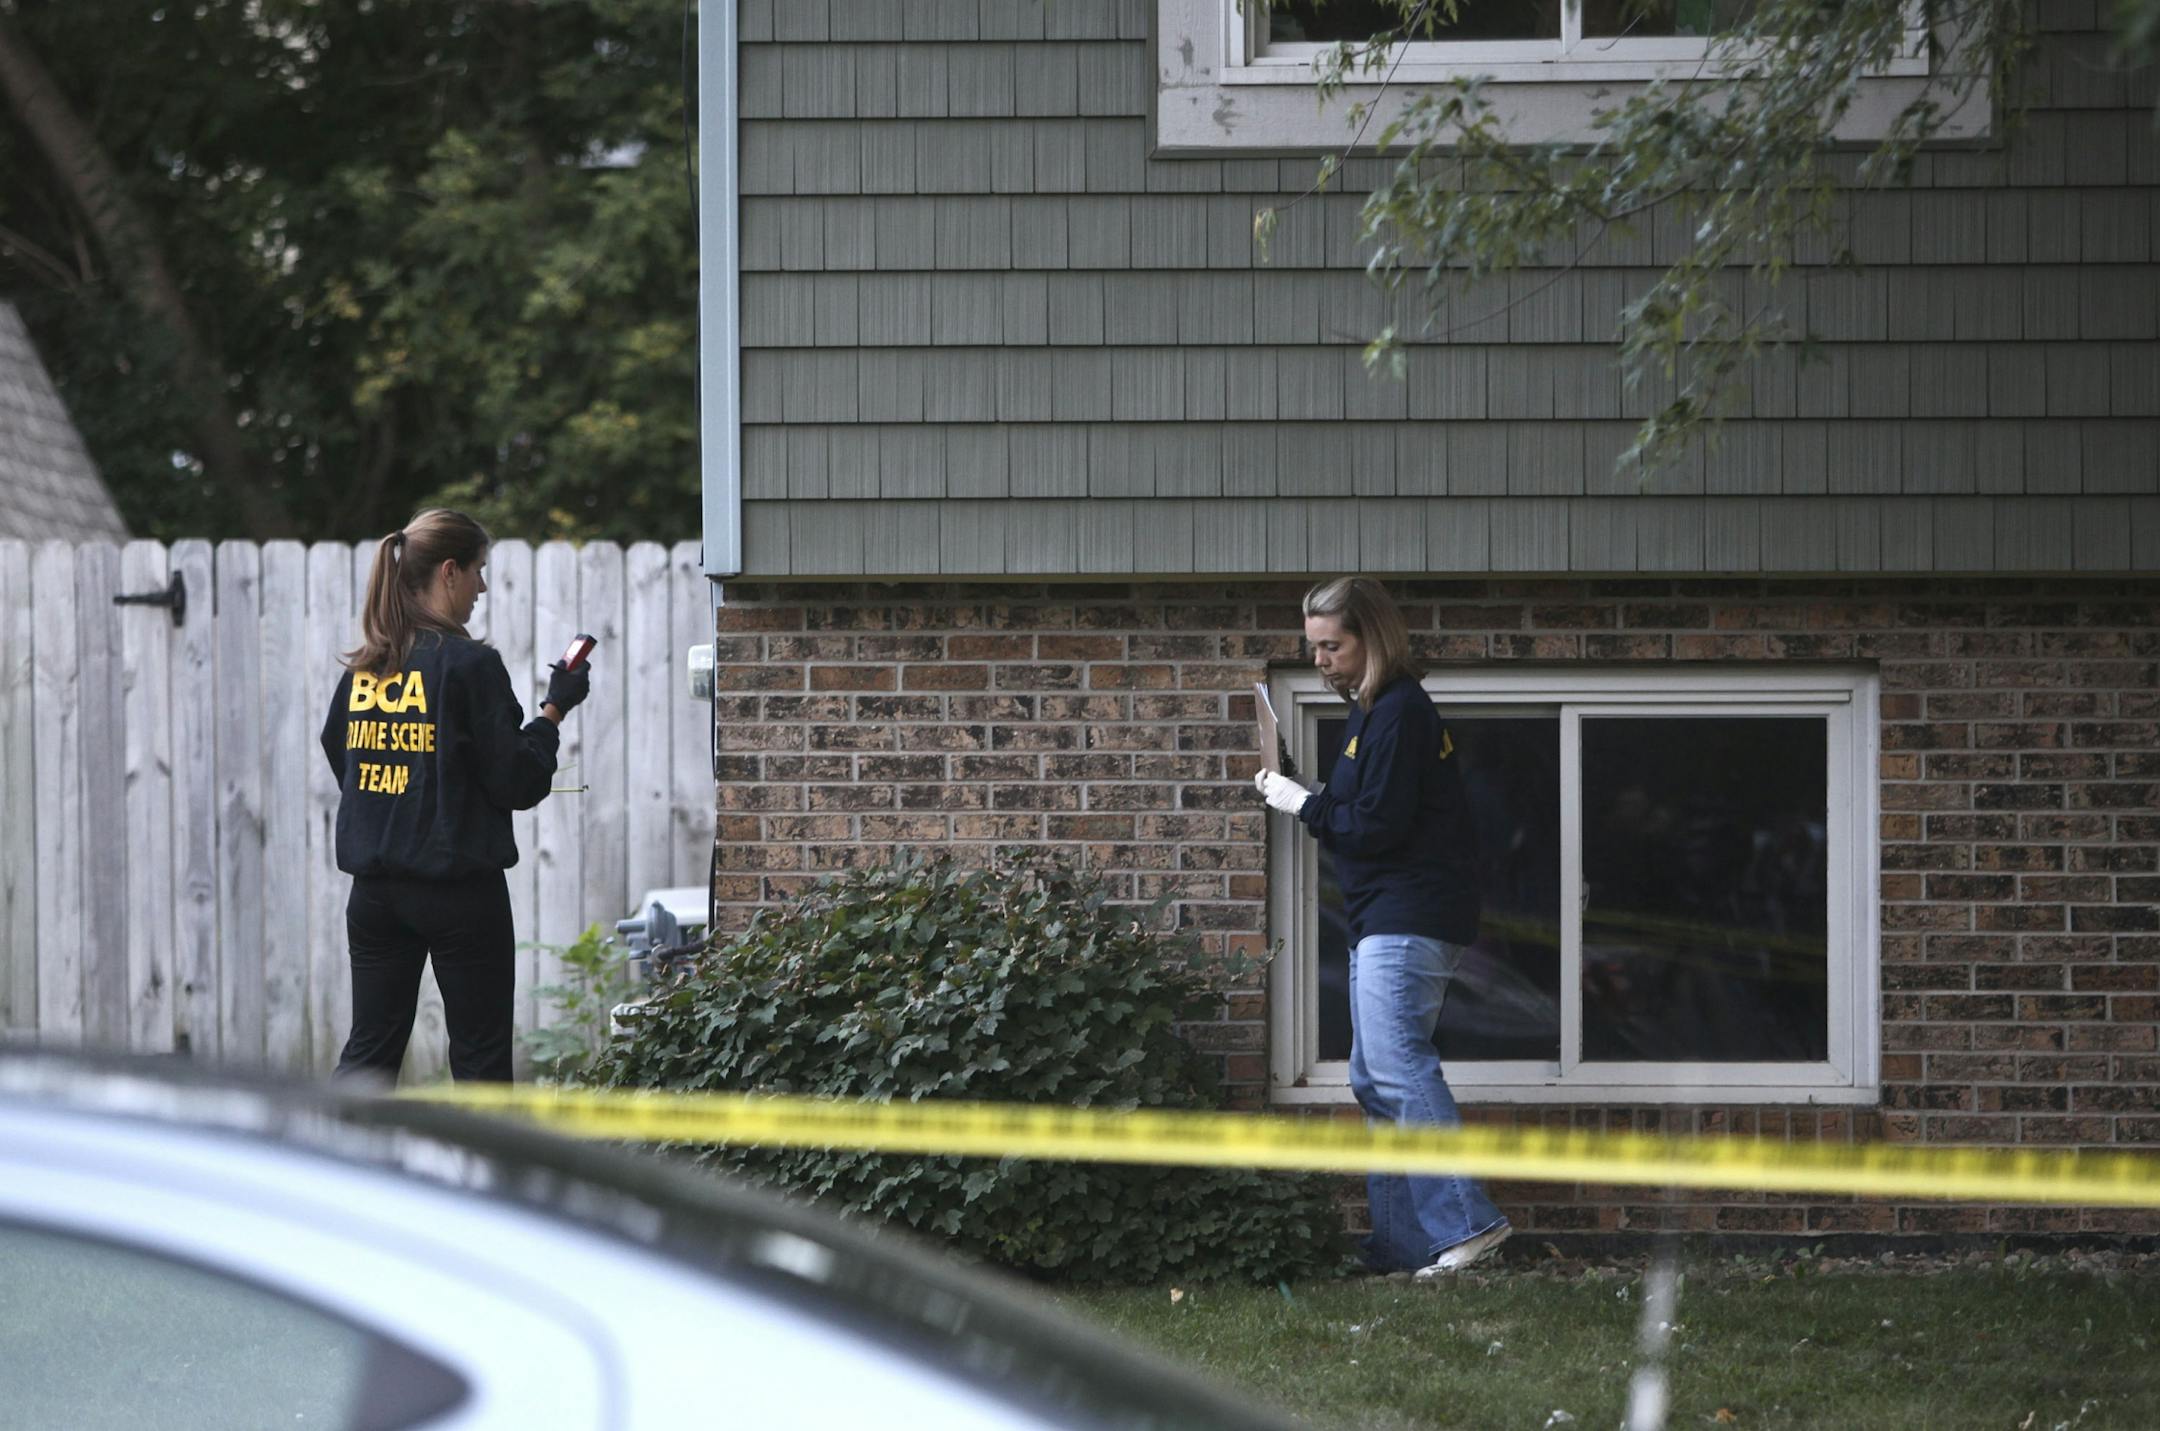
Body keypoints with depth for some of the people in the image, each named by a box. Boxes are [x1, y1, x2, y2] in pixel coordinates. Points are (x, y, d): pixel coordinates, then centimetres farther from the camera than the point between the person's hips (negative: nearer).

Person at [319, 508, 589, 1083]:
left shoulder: (364, 668, 6)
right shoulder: (470, 664, -12)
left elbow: (338, 757, 18)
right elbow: (517, 781, -12)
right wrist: (555, 709, 0)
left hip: (375, 887, 6)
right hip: (460, 891, -6)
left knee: (370, 1048, 9)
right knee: (480, 1055, 5)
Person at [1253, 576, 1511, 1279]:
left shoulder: (1398, 714, -13)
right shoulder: (1374, 712, 20)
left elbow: (1379, 825, -18)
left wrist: (1306, 806, -7)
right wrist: (1312, 804, 4)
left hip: (1406, 922, -11)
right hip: (1387, 924, 11)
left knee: (1397, 1068, -19)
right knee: (1377, 1081, 10)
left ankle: (1466, 1222, -26)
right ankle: (1400, 1243, 11)